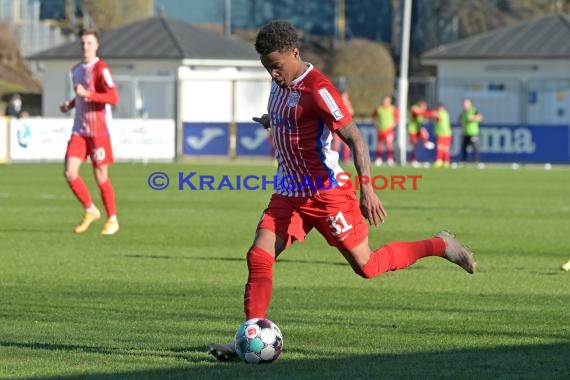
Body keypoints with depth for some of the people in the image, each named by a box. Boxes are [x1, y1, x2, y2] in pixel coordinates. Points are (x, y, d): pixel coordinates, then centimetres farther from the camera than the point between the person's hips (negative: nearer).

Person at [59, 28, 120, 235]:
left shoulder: (101, 69, -10)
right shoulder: (77, 70, 14)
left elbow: (113, 98, -19)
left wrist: (87, 94, -25)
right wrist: (70, 104, 10)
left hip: (98, 131, -6)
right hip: (79, 130, 6)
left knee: (101, 176, -1)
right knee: (70, 173, -5)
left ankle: (112, 220, 14)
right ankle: (90, 210, 14)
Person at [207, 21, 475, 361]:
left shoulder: (317, 89, -20)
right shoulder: (280, 82, 6)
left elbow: (355, 139, -22)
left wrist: (367, 191, -29)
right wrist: (273, 121, 44)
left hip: (327, 193, -7)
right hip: (290, 193, 7)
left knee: (366, 266, -1)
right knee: (259, 256, -9)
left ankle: (439, 246, 19)